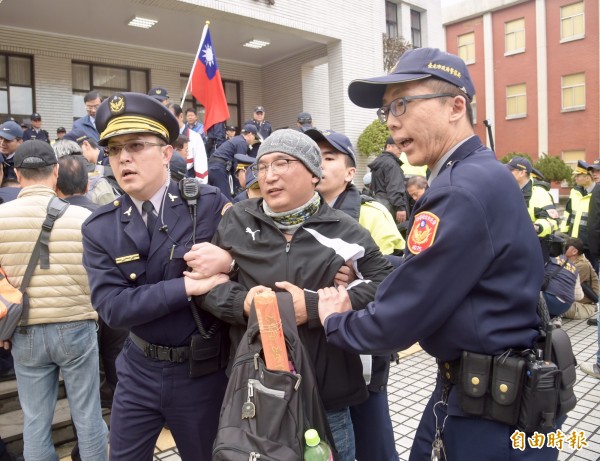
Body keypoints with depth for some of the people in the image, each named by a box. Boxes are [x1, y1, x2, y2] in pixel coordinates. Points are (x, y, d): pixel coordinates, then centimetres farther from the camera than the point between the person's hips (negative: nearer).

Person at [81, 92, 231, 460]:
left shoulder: (211, 204, -12)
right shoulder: (100, 228, -7)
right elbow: (112, 306, -17)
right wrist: (187, 286, -26)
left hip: (203, 369, -1)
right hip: (138, 370, 2)